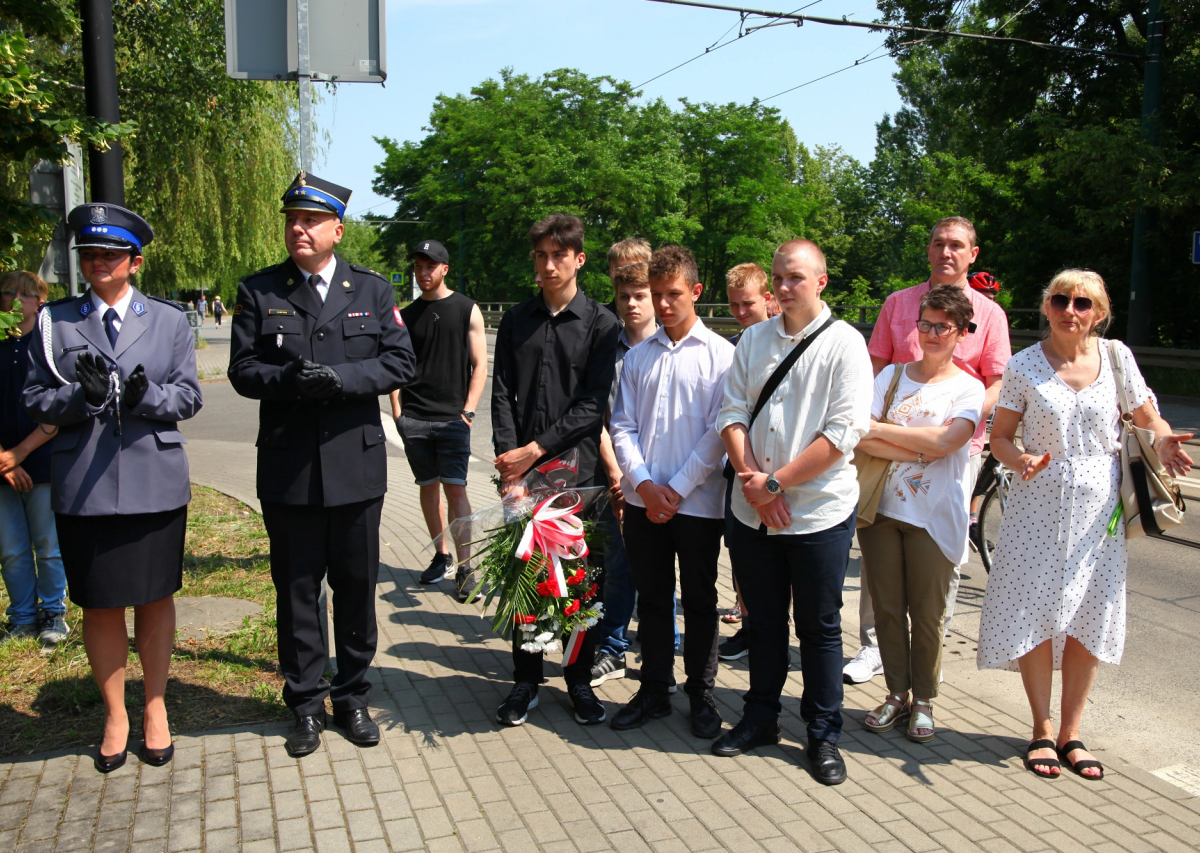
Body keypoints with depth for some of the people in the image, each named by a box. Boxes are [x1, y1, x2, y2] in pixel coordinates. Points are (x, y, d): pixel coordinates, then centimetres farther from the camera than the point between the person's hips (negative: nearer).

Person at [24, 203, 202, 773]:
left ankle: (155, 707, 28)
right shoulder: (53, 321, 6)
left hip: (155, 482, 0)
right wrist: (82, 396, -17)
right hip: (83, 486, 0)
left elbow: (188, 397, 3)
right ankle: (114, 714, 27)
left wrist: (147, 397, -18)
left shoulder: (169, 320, 6)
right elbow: (36, 402, 3)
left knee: (155, 597, 10)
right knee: (99, 604, 9)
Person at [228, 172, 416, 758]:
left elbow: (400, 362, -1)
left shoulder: (372, 290, 6)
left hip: (357, 464, 0)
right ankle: (306, 704, 24)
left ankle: (352, 698, 26)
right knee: (296, 590, 9)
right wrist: (291, 380, -20)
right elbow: (243, 370, 0)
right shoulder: (259, 291, 5)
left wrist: (341, 377, -17)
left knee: (356, 587, 10)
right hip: (287, 468, 0)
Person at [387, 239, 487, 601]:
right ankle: (440, 554, 23)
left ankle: (465, 567, -4)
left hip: (452, 418, -3)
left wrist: (468, 409, -8)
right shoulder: (406, 315, 12)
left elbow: (479, 365, 1)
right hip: (413, 420, 3)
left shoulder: (467, 309, 4)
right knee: (428, 487, 9)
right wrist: (397, 412, 1)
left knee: (455, 488, -7)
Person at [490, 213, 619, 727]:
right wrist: (509, 459, -8)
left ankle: (580, 680, 22)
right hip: (520, 471, 2)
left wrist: (537, 448, -12)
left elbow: (593, 404, -6)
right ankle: (525, 681, 21)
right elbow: (502, 394, 5)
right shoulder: (515, 321, 11)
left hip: (578, 471, -2)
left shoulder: (601, 324, 1)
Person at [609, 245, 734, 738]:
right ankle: (654, 690, 26)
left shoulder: (720, 354, -3)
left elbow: (719, 431, -8)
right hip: (643, 500, 3)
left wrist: (677, 489, -11)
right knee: (652, 599, 13)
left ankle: (701, 694, 25)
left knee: (699, 601, 10)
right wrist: (644, 484, -8)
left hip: (698, 501, -3)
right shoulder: (638, 356, 8)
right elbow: (623, 427, 6)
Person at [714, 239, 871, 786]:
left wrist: (776, 482, -15)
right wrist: (751, 479, -11)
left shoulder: (844, 343, -6)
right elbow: (732, 413, 4)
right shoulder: (753, 339, 8)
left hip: (819, 512, -4)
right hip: (752, 510, 4)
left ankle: (823, 735, 24)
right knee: (763, 620, 16)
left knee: (819, 628, 8)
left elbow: (845, 432, -14)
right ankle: (761, 718, 33)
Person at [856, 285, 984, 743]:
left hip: (934, 515, -2)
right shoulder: (892, 375, 8)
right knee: (887, 608, 8)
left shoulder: (968, 388, 1)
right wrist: (920, 450, -15)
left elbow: (944, 442, -16)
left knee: (927, 614, 5)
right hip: (883, 506, 3)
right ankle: (896, 694, 23)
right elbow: (863, 439, -5)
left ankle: (924, 700, 21)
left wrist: (881, 430, -10)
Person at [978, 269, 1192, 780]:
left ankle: (1070, 732, 21)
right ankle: (1042, 729, 18)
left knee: (1089, 618, 5)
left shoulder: (1117, 357, 2)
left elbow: (1149, 419, 8)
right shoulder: (1024, 366, -2)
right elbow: (1000, 436, 0)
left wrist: (1161, 441, -14)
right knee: (1035, 614, 0)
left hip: (1099, 506, 2)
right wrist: (1021, 460, -21)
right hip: (1040, 502, -1)